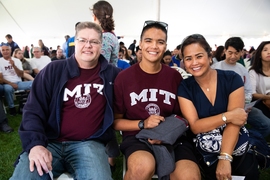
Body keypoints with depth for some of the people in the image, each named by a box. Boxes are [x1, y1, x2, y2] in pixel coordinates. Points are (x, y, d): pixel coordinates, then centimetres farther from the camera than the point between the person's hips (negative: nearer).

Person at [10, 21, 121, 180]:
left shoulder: (111, 74, 5)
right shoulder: (53, 70, 3)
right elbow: (33, 110, 0)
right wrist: (35, 143, -14)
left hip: (88, 143, 0)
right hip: (50, 142, 1)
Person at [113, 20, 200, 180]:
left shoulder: (175, 77, 4)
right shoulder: (124, 77, -1)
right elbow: (115, 120, 3)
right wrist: (142, 124, -14)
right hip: (136, 137, -1)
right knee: (143, 165, -34)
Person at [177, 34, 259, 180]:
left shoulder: (232, 79, -6)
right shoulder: (184, 88, -5)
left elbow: (234, 120, -14)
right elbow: (194, 126, -10)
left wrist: (225, 157, -23)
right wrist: (227, 116, -21)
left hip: (238, 148, 1)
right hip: (206, 154, -1)